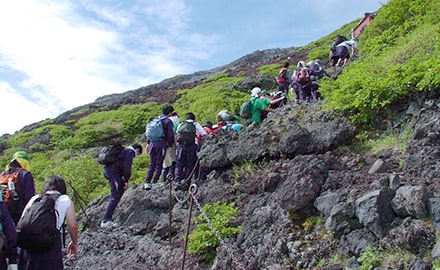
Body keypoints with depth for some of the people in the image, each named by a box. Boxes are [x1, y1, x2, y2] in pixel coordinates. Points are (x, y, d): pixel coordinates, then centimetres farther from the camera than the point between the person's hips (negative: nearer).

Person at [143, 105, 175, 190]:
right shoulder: (168, 121, -4)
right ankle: (155, 182, -3)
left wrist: (148, 143, 23)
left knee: (152, 164, 10)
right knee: (159, 164, 1)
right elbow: (170, 135, -8)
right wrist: (170, 145, 2)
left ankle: (147, 182, 2)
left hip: (152, 143, 6)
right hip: (161, 144, -6)